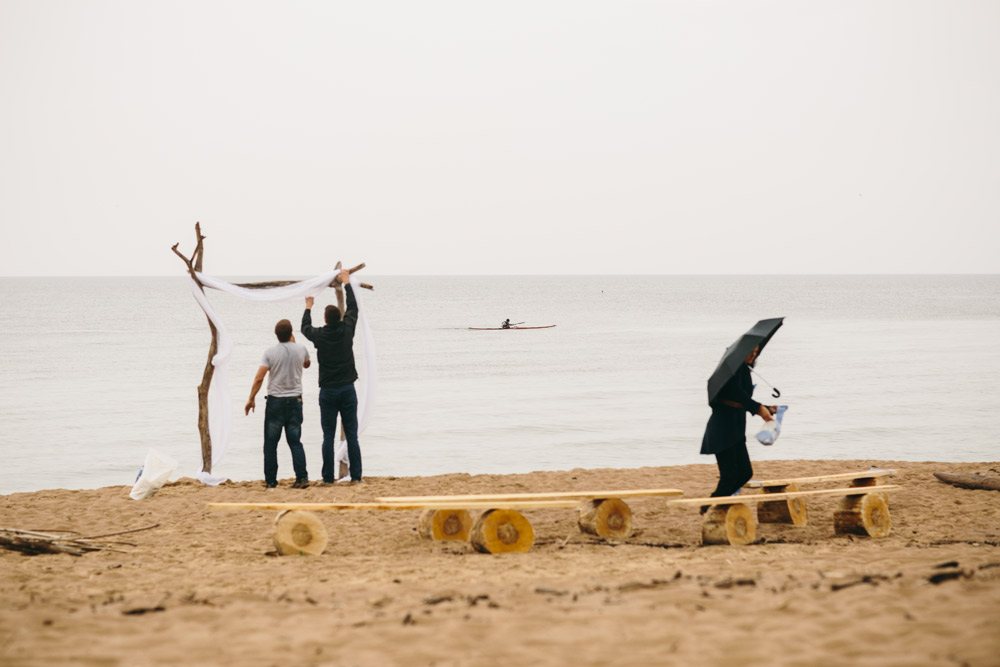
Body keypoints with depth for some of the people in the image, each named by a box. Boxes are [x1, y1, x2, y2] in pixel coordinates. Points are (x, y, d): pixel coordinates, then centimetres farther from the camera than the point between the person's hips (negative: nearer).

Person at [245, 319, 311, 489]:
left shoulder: (270, 352, -6)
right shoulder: (301, 350, 0)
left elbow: (259, 378, -10)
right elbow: (307, 364, 24)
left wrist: (251, 399, -1)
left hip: (275, 400, -2)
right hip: (295, 400, 2)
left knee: (270, 443, 5)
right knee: (295, 441, 7)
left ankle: (270, 481, 5)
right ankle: (302, 477, -5)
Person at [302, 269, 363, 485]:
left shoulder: (319, 335, -4)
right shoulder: (347, 330, -3)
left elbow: (305, 328, 20)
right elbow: (353, 308, 13)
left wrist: (308, 307, 37)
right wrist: (347, 283, 26)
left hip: (328, 392, -1)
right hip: (347, 390, 1)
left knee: (329, 436, 1)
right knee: (352, 435, 2)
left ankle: (328, 478, 0)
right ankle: (356, 477, 0)